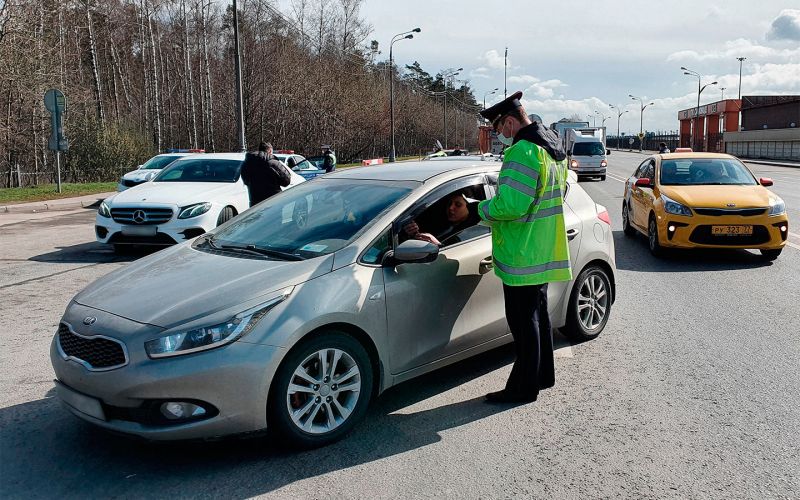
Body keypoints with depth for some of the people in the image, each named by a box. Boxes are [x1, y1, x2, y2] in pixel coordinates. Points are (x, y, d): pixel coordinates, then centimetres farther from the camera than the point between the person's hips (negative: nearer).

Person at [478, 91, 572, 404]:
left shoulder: (523, 153, -22)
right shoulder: (553, 149, 11)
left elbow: (511, 205, -30)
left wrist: (484, 208, -10)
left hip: (521, 258, -10)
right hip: (544, 255, 10)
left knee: (523, 323, 1)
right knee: (538, 316, 21)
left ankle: (523, 388, 12)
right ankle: (543, 375, 34)